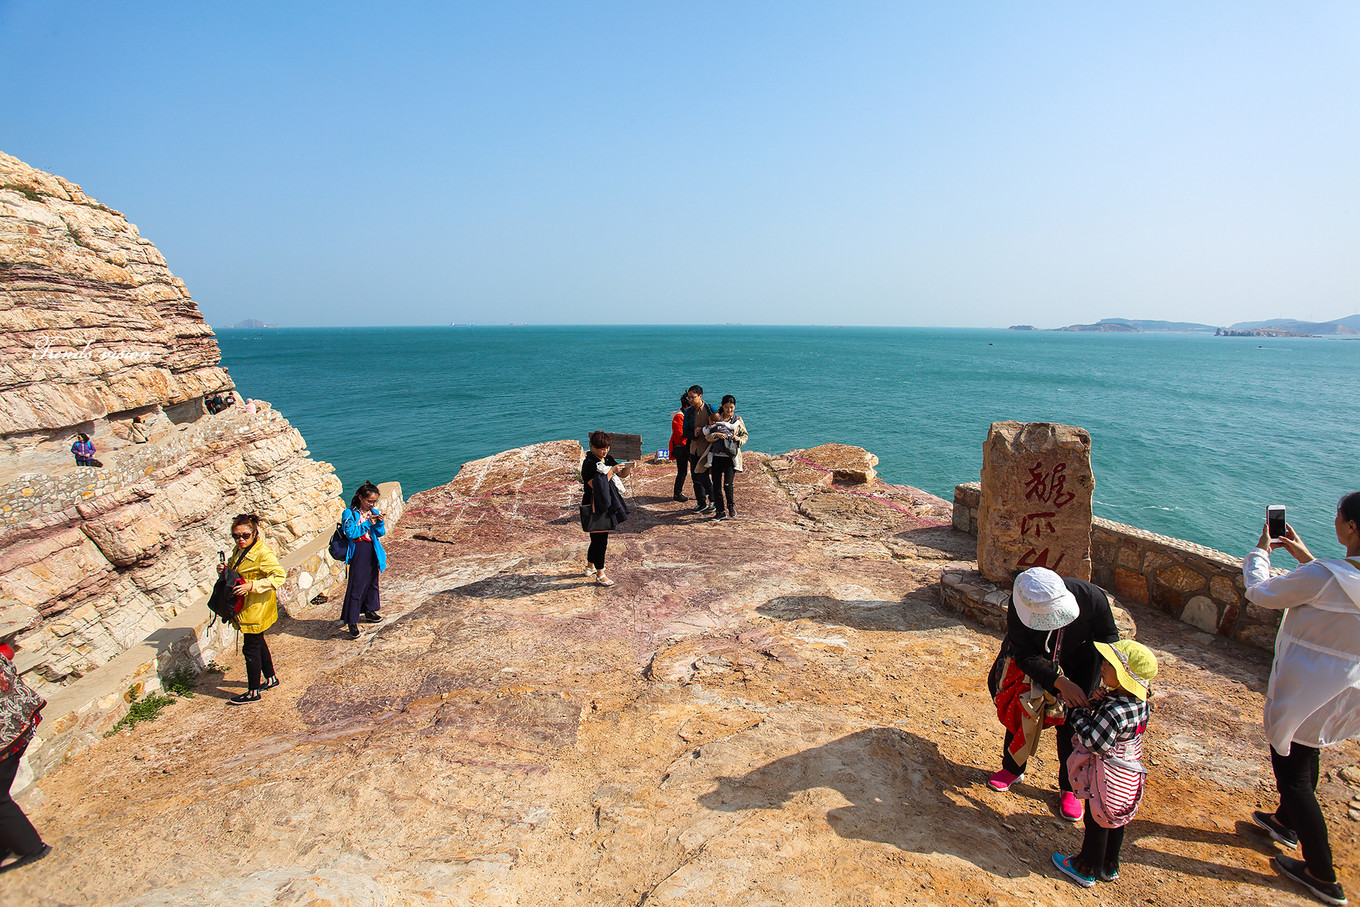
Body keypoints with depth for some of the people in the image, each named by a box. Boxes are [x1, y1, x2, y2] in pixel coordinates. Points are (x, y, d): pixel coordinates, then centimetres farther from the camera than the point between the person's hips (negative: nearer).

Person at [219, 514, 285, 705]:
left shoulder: (263, 553, -22)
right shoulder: (240, 550, 5)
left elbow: (279, 576, -29)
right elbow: (236, 573, 20)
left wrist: (252, 585, -33)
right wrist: (225, 570, -2)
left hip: (257, 608, -9)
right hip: (244, 606, 9)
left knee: (251, 648, 0)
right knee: (258, 642, 21)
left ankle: (253, 692, 13)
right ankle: (271, 679, 37)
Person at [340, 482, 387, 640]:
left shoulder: (374, 513, 7)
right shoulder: (350, 513, -9)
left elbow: (381, 533, 4)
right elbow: (350, 533, -18)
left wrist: (380, 522, -15)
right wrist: (367, 523, -20)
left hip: (373, 551, 6)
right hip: (358, 552, -6)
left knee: (372, 582, 18)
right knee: (356, 586, -7)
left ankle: (369, 611, 37)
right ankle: (352, 622, -3)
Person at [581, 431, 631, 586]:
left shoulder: (608, 459, 6)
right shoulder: (589, 464, -18)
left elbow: (623, 475, 11)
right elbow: (596, 485, -26)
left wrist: (628, 467, -11)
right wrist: (612, 471, -26)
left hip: (606, 504, 8)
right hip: (594, 507, -8)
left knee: (597, 538, 20)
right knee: (600, 540, -3)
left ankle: (590, 566, 38)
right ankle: (600, 575, 10)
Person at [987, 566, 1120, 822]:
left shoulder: (1092, 597, -34)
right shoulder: (1019, 606, -36)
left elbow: (1108, 637, -14)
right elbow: (1026, 656, -28)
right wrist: (1061, 682, -42)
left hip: (1077, 670, 0)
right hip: (1031, 667, 0)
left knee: (1070, 727, 4)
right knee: (1019, 714, 12)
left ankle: (1068, 788, 29)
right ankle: (1012, 769, 39)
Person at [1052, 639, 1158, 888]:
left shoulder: (1115, 711, -35)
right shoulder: (1140, 702, -8)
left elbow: (1094, 742, -29)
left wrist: (1078, 714, -20)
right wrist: (1097, 701, -13)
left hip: (1108, 778, -8)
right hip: (1128, 777, 8)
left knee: (1096, 823, 11)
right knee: (1114, 822, 24)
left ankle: (1087, 870, 29)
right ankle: (1109, 867, 41)